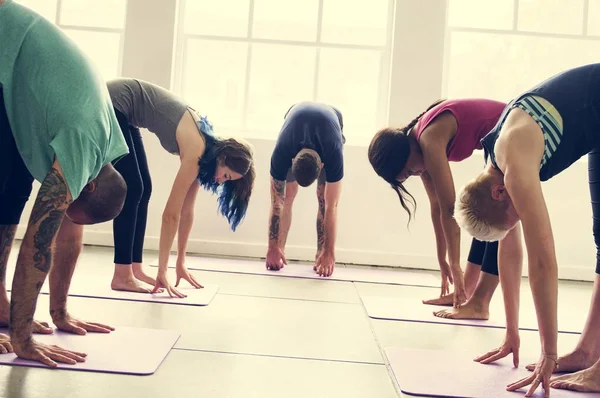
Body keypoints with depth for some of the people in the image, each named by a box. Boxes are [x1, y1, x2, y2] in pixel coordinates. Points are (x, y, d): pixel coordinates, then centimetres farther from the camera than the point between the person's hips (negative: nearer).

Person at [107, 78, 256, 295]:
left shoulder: (204, 145, 1)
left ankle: (134, 269, 8)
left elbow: (187, 210, 4)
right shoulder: (196, 151, -24)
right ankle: (122, 276, -9)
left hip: (120, 107, 9)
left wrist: (181, 263, 7)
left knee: (143, 188, 4)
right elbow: (171, 214, -24)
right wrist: (162, 272, -21)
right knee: (132, 189, -12)